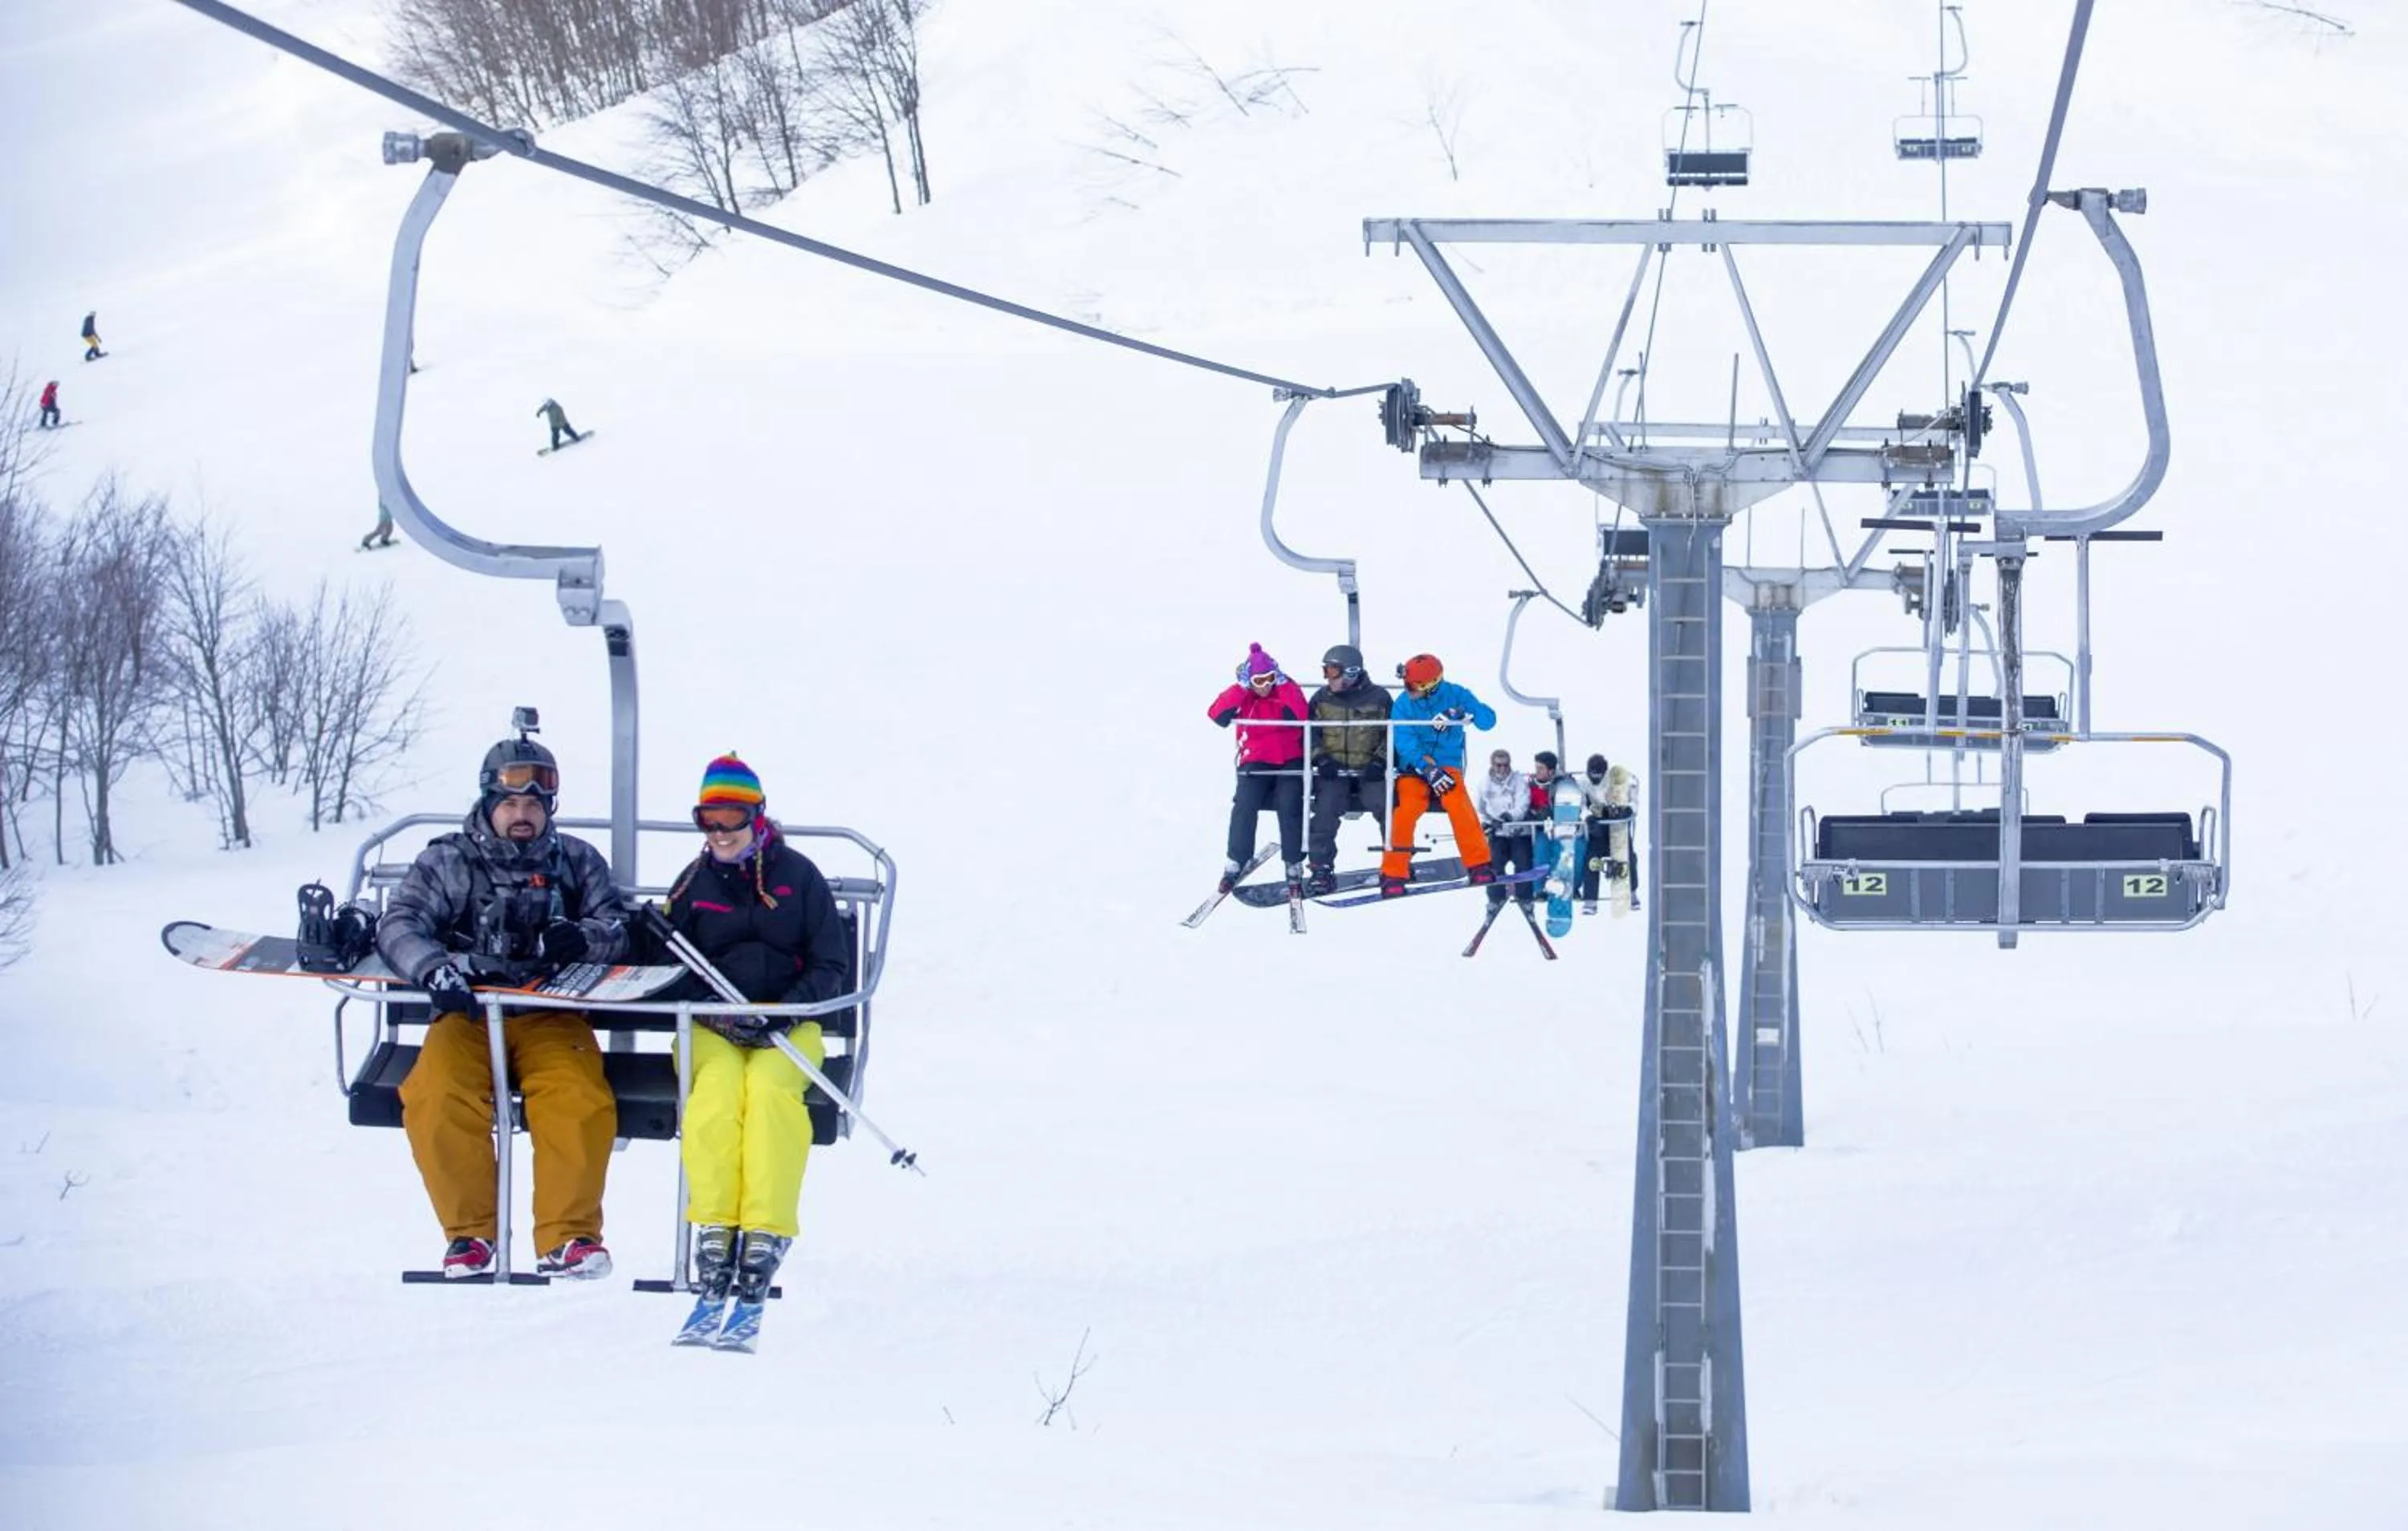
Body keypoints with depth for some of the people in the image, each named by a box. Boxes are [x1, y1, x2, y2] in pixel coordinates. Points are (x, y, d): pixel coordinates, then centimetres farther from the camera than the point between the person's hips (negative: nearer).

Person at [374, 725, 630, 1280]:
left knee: (580, 1105, -30)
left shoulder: (577, 864, 13)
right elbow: (399, 927, -5)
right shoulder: (447, 863, 7)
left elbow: (620, 930, 6)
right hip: (466, 1014, -1)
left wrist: (585, 939, -19)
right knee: (437, 1100, -30)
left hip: (551, 1019, 1)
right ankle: (469, 1232, -15)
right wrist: (435, 968, -27)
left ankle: (568, 1236, -20)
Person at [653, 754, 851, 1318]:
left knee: (770, 1084, -34)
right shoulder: (692, 884, 12)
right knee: (718, 1082, -33)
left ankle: (766, 1231, -42)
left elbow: (830, 965, 7)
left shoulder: (798, 876, 7)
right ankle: (713, 1226, -39)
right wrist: (720, 1016, -9)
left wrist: (785, 1012, -11)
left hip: (788, 1026, -1)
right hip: (711, 1028, 1)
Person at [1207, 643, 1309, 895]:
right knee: (1244, 806, -19)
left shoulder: (1289, 690, -1)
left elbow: (1299, 716, -18)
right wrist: (1242, 687, -21)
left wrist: (1281, 685, -18)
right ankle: (1235, 864, -9)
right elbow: (1218, 714, -16)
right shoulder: (1242, 695, 1)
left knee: (1290, 807, -19)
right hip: (1256, 761, 1)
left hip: (1290, 760, -1)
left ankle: (1294, 867, -8)